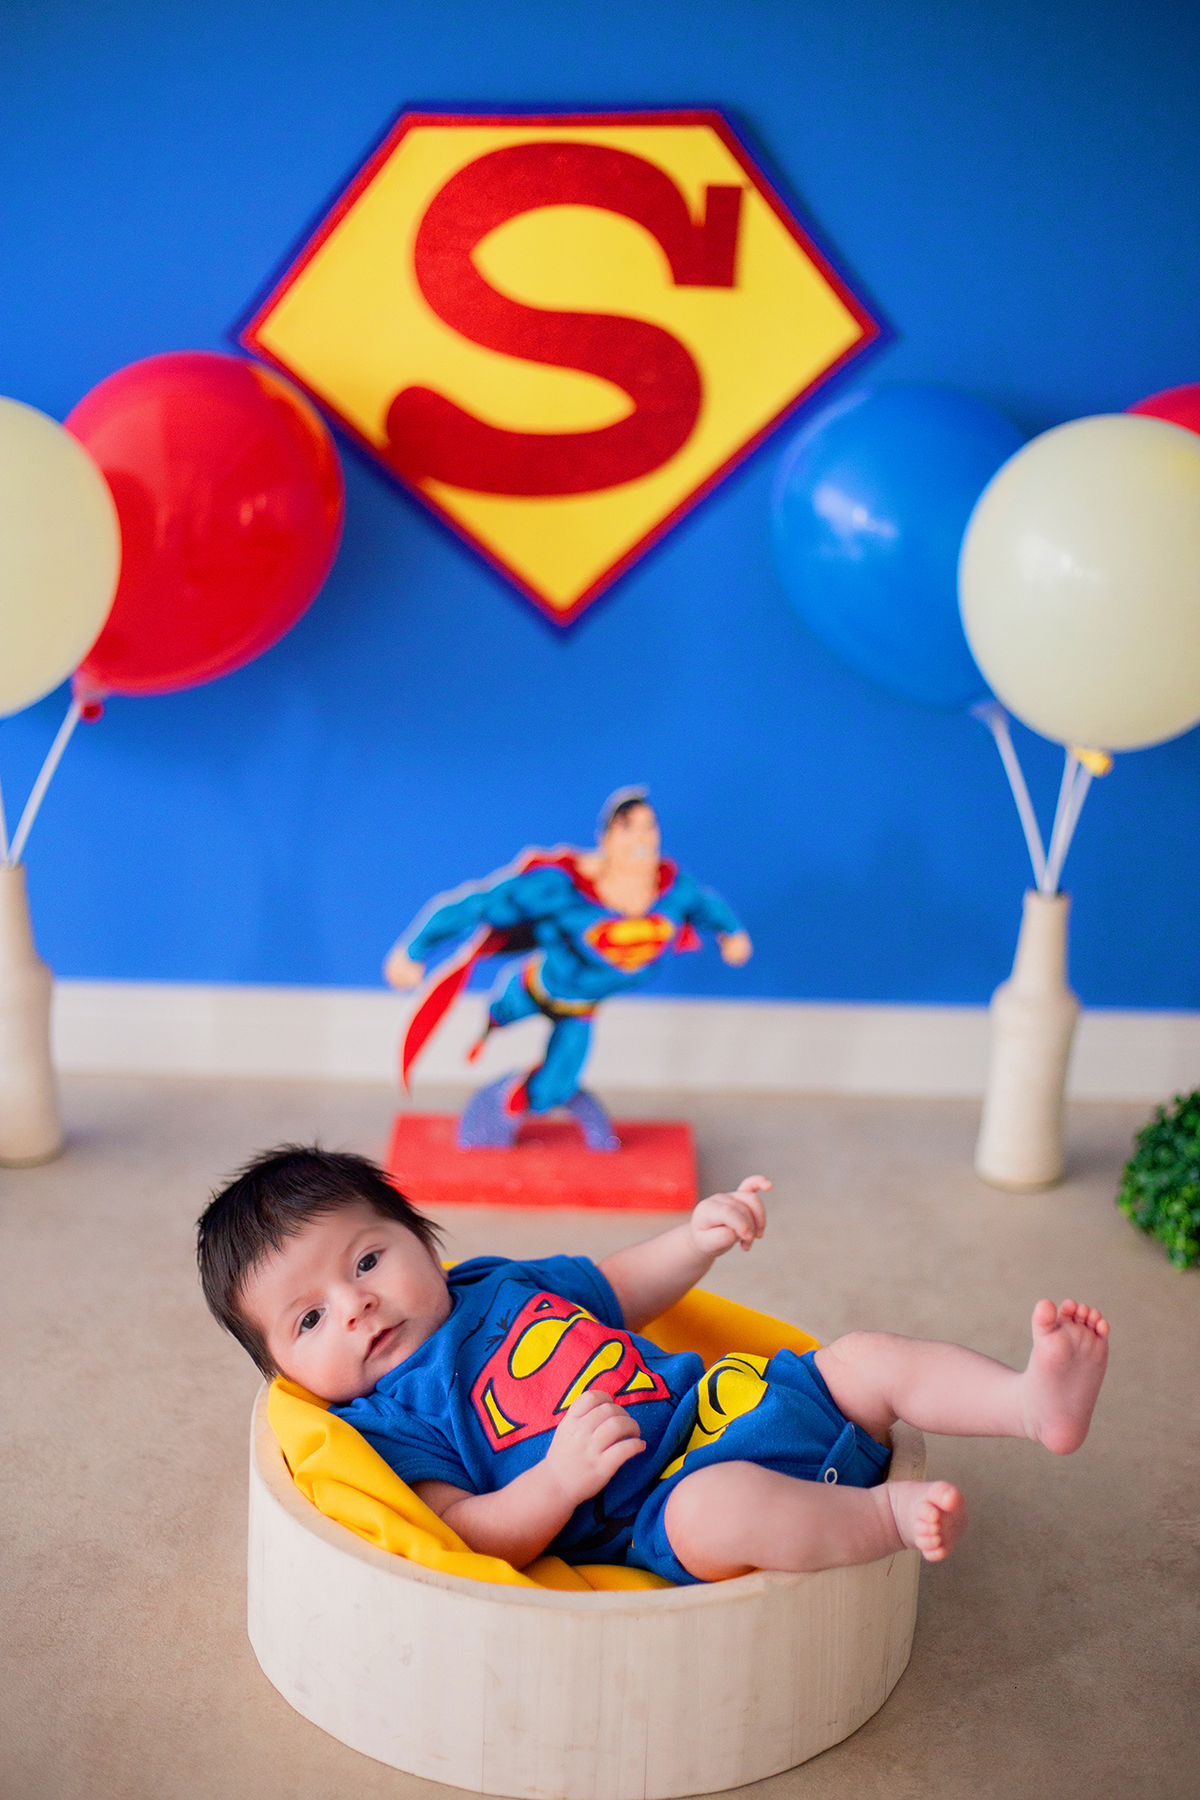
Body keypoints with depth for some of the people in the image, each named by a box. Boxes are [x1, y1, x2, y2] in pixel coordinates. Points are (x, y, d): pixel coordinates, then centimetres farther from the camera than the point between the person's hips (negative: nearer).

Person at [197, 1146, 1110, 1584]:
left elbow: (622, 1291, 29)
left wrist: (699, 1237, 11)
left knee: (864, 1358, -2)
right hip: (651, 1511, -8)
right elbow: (471, 1539, -12)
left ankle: (1036, 1402, -9)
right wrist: (560, 1480, -28)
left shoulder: (499, 1283, 18)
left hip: (726, 1397, 8)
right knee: (719, 1506, -40)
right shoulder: (392, 1421, -3)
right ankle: (889, 1513, -24)